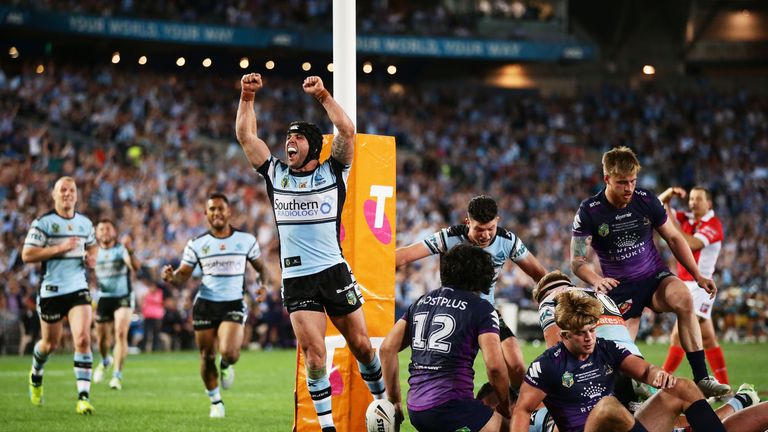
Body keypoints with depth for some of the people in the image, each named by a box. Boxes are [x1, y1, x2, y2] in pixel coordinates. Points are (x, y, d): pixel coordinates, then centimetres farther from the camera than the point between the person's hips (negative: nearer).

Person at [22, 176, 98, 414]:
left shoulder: (85, 223, 9)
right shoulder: (43, 222, -7)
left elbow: (92, 245, 28)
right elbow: (27, 254, -12)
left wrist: (92, 258, 4)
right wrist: (60, 248, -19)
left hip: (78, 289, 3)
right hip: (51, 290, -3)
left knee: (83, 339, -15)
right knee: (50, 343, 12)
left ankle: (84, 396, -16)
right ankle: (36, 373, 47)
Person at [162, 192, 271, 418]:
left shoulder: (246, 240, 2)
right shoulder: (197, 244, 1)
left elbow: (260, 266, 14)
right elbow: (183, 275, 2)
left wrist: (263, 283, -8)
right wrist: (171, 277, -22)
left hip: (233, 305, -1)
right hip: (205, 305, 1)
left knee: (229, 352, -22)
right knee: (207, 357, 4)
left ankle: (226, 366, 17)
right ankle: (215, 402, 26)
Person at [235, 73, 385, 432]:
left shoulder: (332, 173, 4)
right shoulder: (276, 174, 11)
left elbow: (347, 131, -10)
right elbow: (245, 136, 8)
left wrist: (323, 96, -17)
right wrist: (248, 97, -1)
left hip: (335, 273, -1)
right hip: (296, 279, 1)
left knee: (361, 345, 5)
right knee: (314, 355, -6)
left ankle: (382, 400, 27)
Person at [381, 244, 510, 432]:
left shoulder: (422, 302, 17)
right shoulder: (481, 309, -1)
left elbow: (387, 348, 13)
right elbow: (494, 366, -10)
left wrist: (394, 400, 19)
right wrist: (505, 408, 7)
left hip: (415, 408, 7)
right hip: (450, 406, -7)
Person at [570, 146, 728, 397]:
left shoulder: (646, 200, -5)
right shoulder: (589, 212, -11)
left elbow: (673, 238, 8)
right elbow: (577, 261, -9)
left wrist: (697, 276, 2)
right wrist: (596, 281, -30)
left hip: (655, 276, 1)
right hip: (620, 288, -1)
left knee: (683, 299, -30)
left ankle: (702, 379, -30)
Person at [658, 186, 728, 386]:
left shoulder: (714, 225, -11)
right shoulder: (686, 219, 11)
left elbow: (689, 244, -24)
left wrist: (670, 220, -21)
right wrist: (669, 194, -11)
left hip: (699, 286, -8)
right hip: (685, 285, 8)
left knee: (678, 335, -13)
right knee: (708, 339, 10)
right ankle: (724, 386, 13)